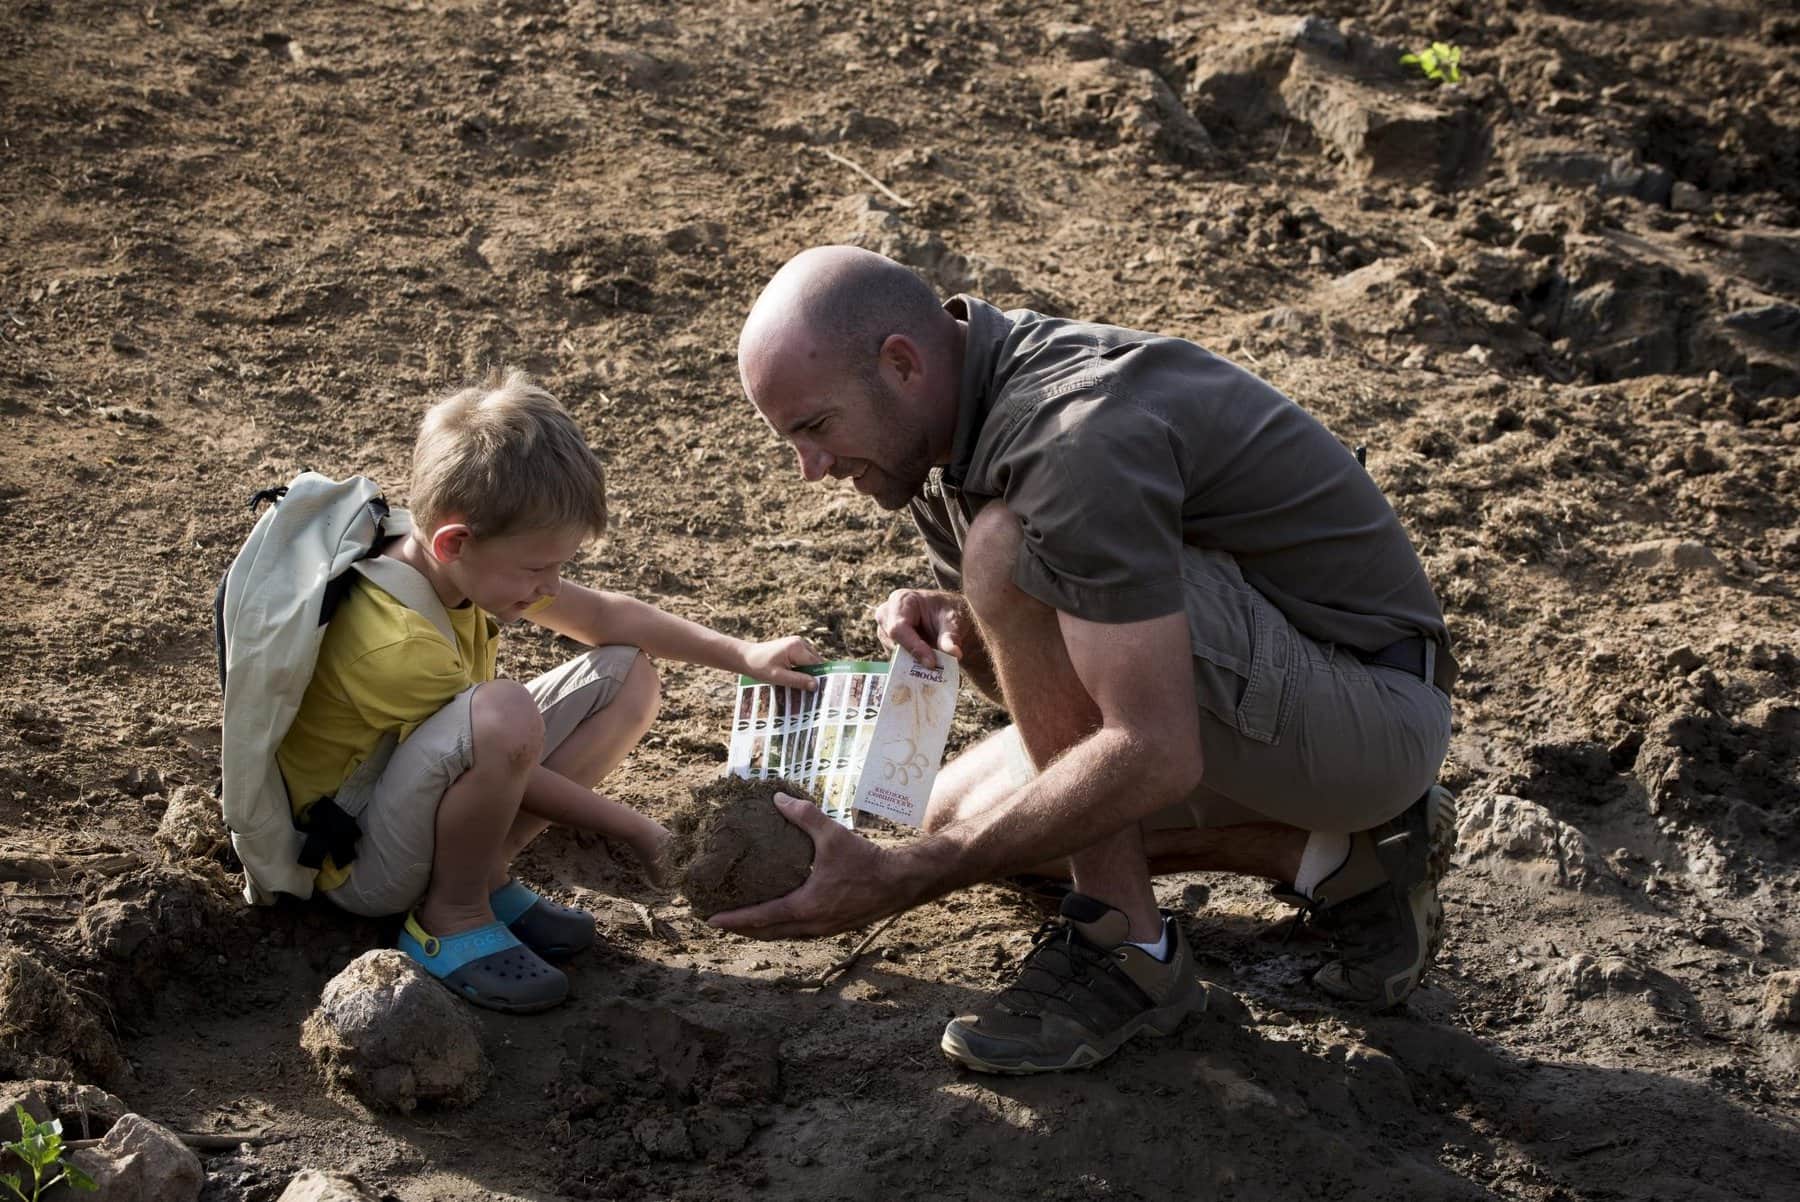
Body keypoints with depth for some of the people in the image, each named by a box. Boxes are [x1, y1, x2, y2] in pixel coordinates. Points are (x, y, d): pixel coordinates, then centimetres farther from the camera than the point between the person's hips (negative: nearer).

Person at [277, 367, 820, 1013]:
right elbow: (508, 765, -21)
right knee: (504, 713, -39)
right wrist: (629, 827, -9)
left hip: (426, 810, 9)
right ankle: (451, 916, -13)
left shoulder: (470, 564, -6)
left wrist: (743, 655, 1)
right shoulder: (397, 645, -32)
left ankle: (485, 874, 1)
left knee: (629, 675, 4)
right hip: (362, 865, -9)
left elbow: (606, 616, 6)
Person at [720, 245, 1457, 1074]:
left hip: (1372, 710, -10)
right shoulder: (946, 431, 3)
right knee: (958, 816, 10)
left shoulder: (1077, 435, -29)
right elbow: (1043, 681, 12)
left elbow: (1155, 753, -34)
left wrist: (899, 881, -32)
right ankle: (1331, 857, 7)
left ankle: (1125, 945, -13)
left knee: (1012, 548, -26)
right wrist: (946, 625, -11)